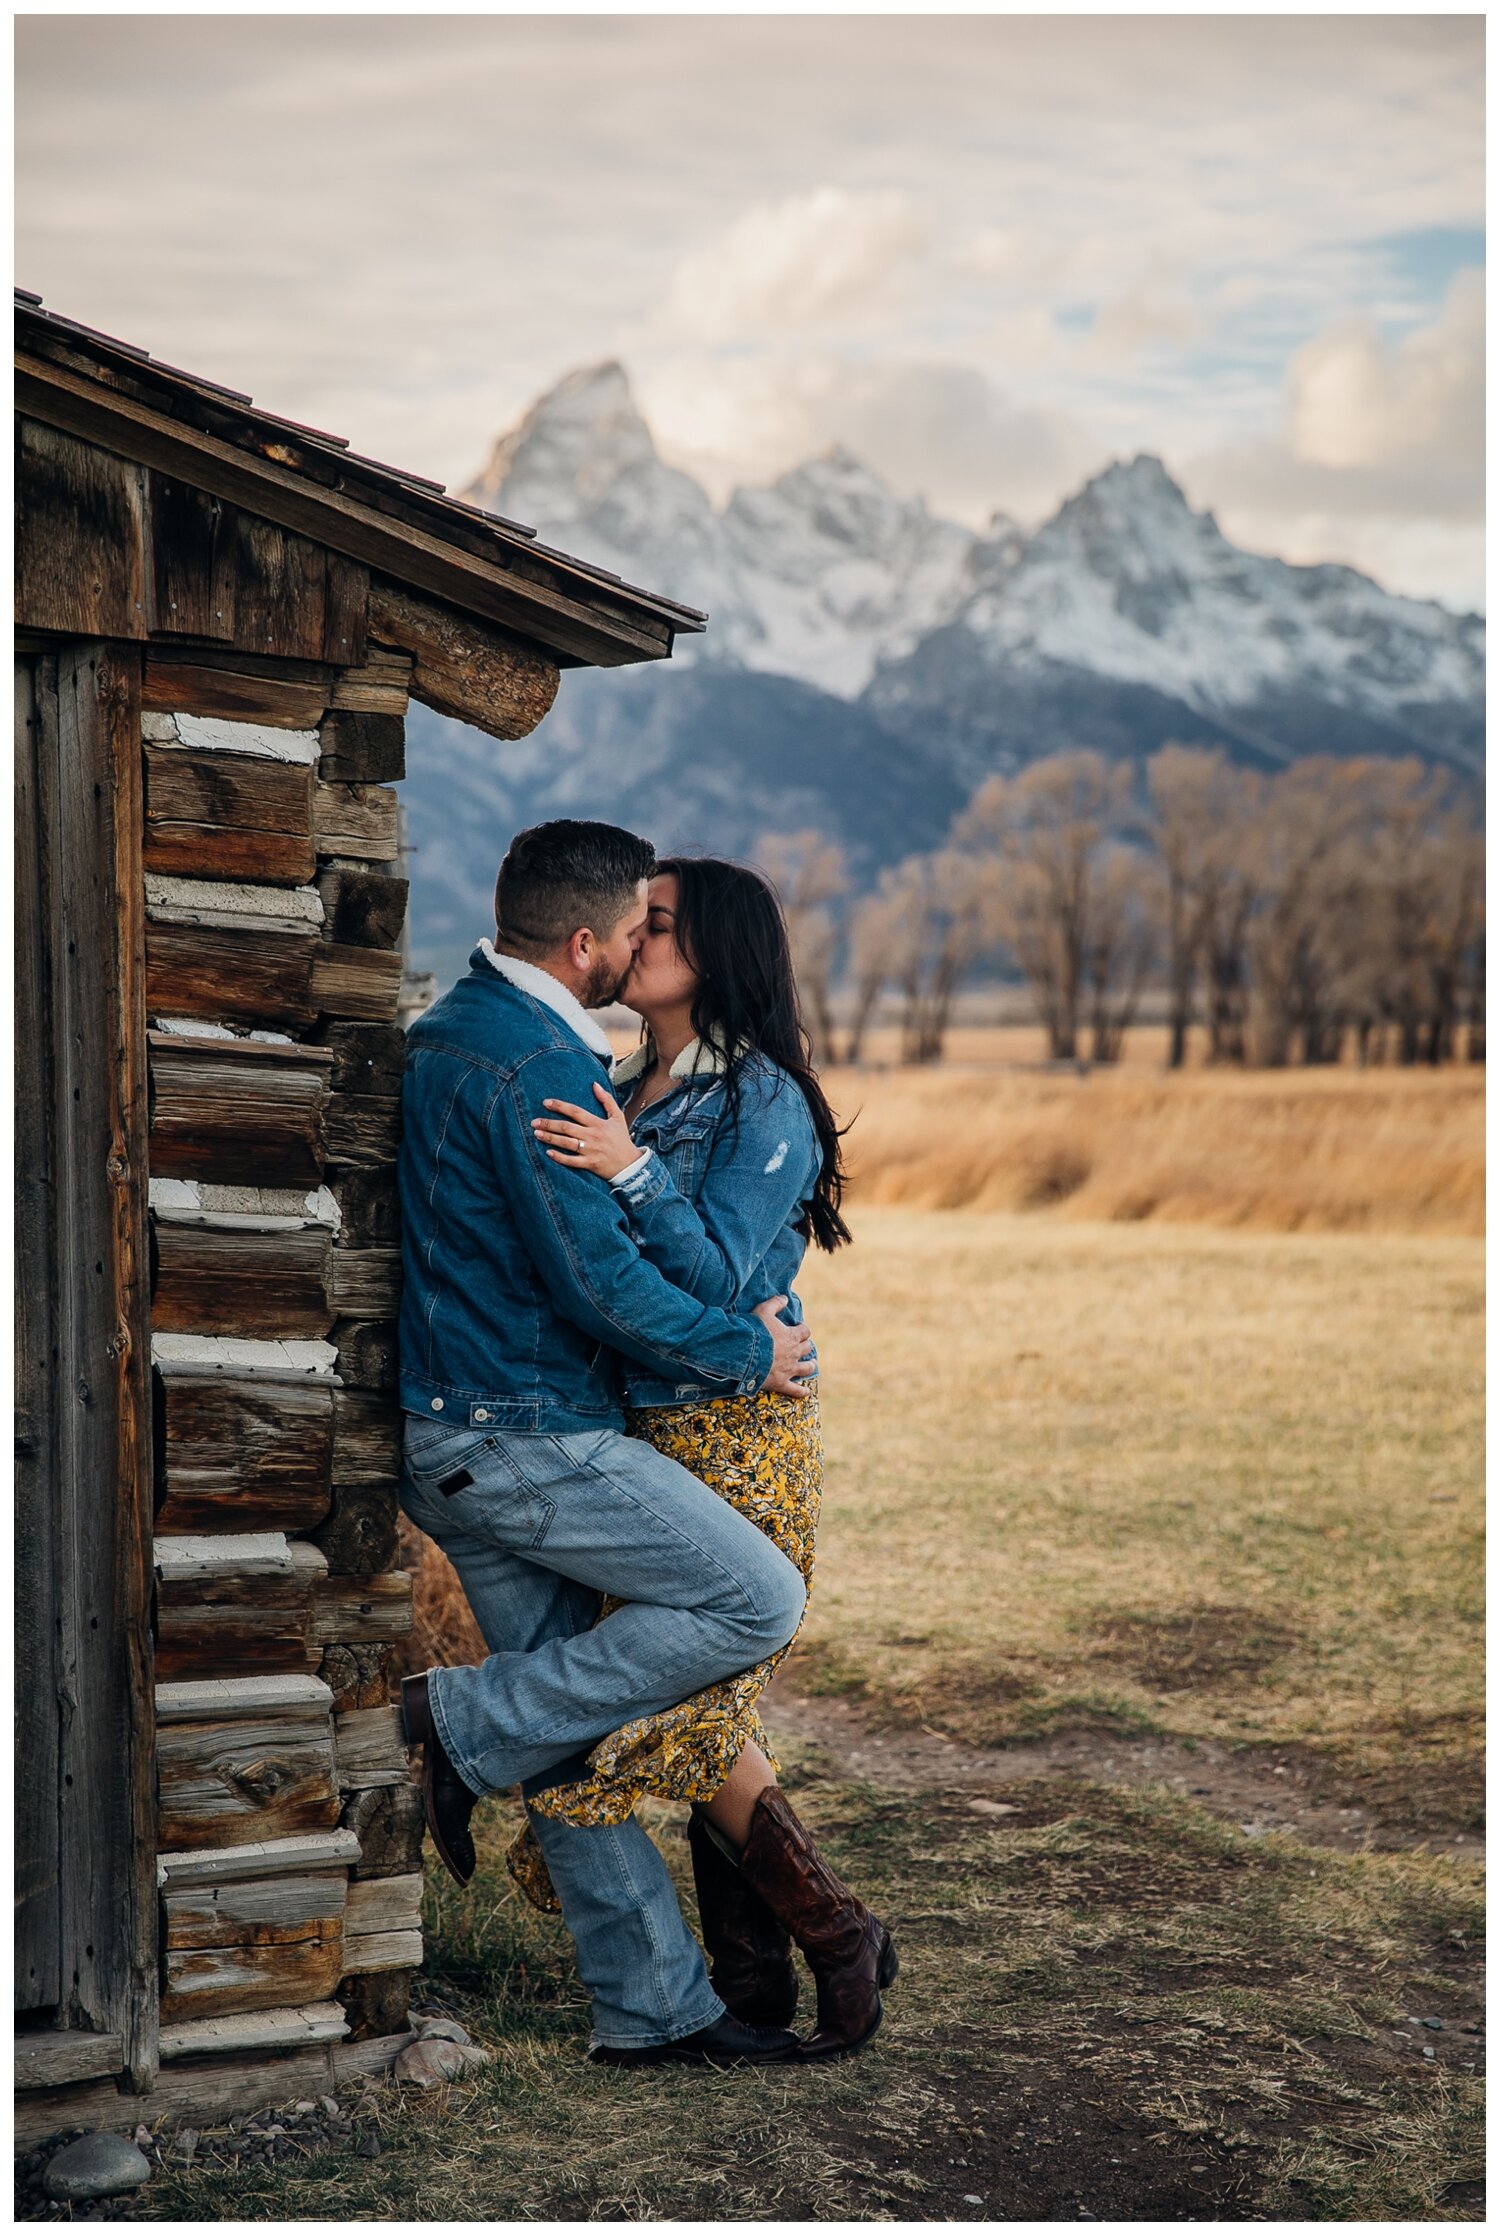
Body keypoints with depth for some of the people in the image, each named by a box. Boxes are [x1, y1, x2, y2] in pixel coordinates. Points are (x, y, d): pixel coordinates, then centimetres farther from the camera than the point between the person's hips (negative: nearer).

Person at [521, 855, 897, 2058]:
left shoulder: (762, 1102, -11)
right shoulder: (624, 1093, 12)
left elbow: (720, 1281, -19)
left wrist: (635, 1173, -27)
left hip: (736, 1434, -8)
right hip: (647, 1431, 8)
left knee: (684, 1702, -8)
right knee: (700, 1708, 9)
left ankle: (839, 1934, 7)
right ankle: (749, 1973, 17)